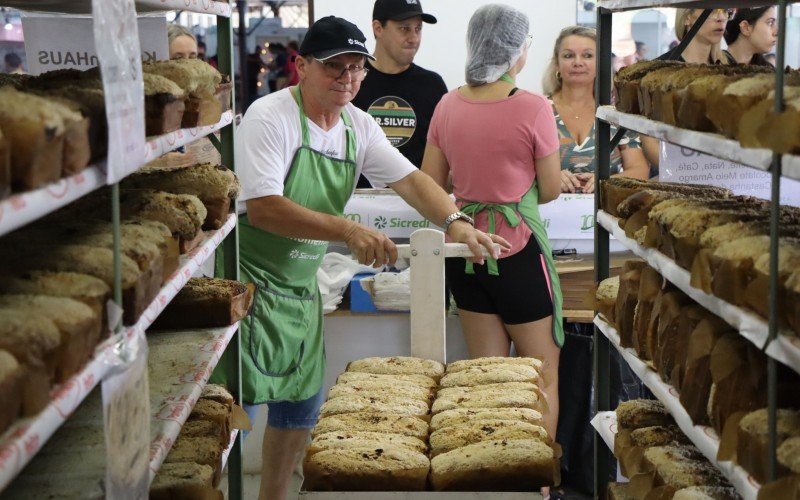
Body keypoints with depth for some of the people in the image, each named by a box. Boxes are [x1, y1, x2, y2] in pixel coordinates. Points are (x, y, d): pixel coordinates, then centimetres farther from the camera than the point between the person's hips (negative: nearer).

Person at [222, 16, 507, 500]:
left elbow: (409, 178, 0)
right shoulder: (271, 116, -20)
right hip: (251, 279, -8)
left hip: (302, 283, 8)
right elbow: (263, 208, -29)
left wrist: (456, 222, -19)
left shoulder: (359, 126, 3)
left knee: (302, 405, 16)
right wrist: (348, 231, -35)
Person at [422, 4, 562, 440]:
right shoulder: (532, 108, -14)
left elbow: (431, 184, 8)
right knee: (542, 376, 9)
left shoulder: (448, 105, 1)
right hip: (517, 252, -5)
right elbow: (551, 190, -6)